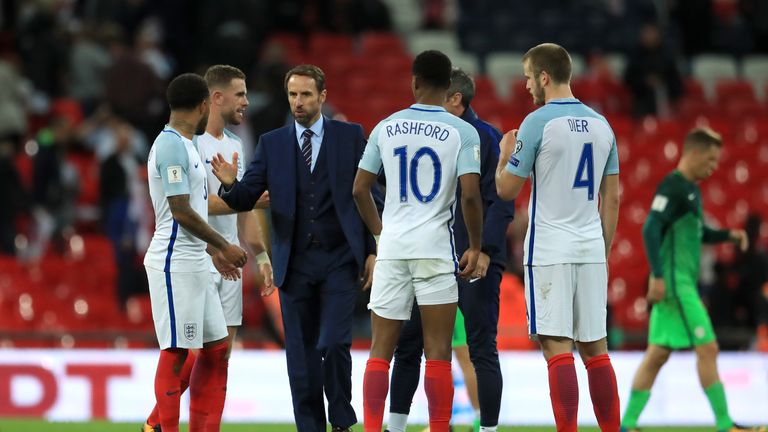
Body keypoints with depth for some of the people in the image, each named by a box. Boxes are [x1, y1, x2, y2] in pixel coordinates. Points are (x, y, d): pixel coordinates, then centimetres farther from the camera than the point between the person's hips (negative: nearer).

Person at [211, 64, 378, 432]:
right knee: (301, 355, 4)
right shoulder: (271, 143, 7)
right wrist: (230, 183, -21)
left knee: (333, 344, -13)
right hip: (295, 262, 3)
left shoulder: (350, 136, 2)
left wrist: (372, 251, -2)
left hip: (339, 260, -3)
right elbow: (246, 199, 2)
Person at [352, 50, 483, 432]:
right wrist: (475, 248, 0)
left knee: (380, 350, 7)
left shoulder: (386, 128, 5)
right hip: (436, 249, -2)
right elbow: (470, 195, -13)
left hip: (392, 247, 2)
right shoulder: (463, 132, -4)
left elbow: (359, 190, 7)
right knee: (438, 353, 2)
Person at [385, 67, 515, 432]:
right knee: (407, 343, 6)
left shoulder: (487, 139, -8)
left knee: (481, 350, -3)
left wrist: (484, 251, -21)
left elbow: (501, 203, -13)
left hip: (475, 264, -7)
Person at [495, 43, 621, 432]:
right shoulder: (600, 124, 10)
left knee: (557, 346, -7)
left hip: (550, 250, -6)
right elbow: (611, 199, 13)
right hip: (591, 249, 6)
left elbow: (506, 189, -5)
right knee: (595, 348, 10)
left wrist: (504, 154, 15)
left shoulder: (538, 122, -9)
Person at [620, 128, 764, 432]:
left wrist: (728, 235, 13)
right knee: (707, 349, -9)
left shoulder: (691, 189, 18)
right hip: (675, 283, -10)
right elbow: (651, 229, -19)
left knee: (657, 355, 8)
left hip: (683, 284, 10)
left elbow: (698, 233, 30)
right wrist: (658, 276, -24)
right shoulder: (672, 187, -12)